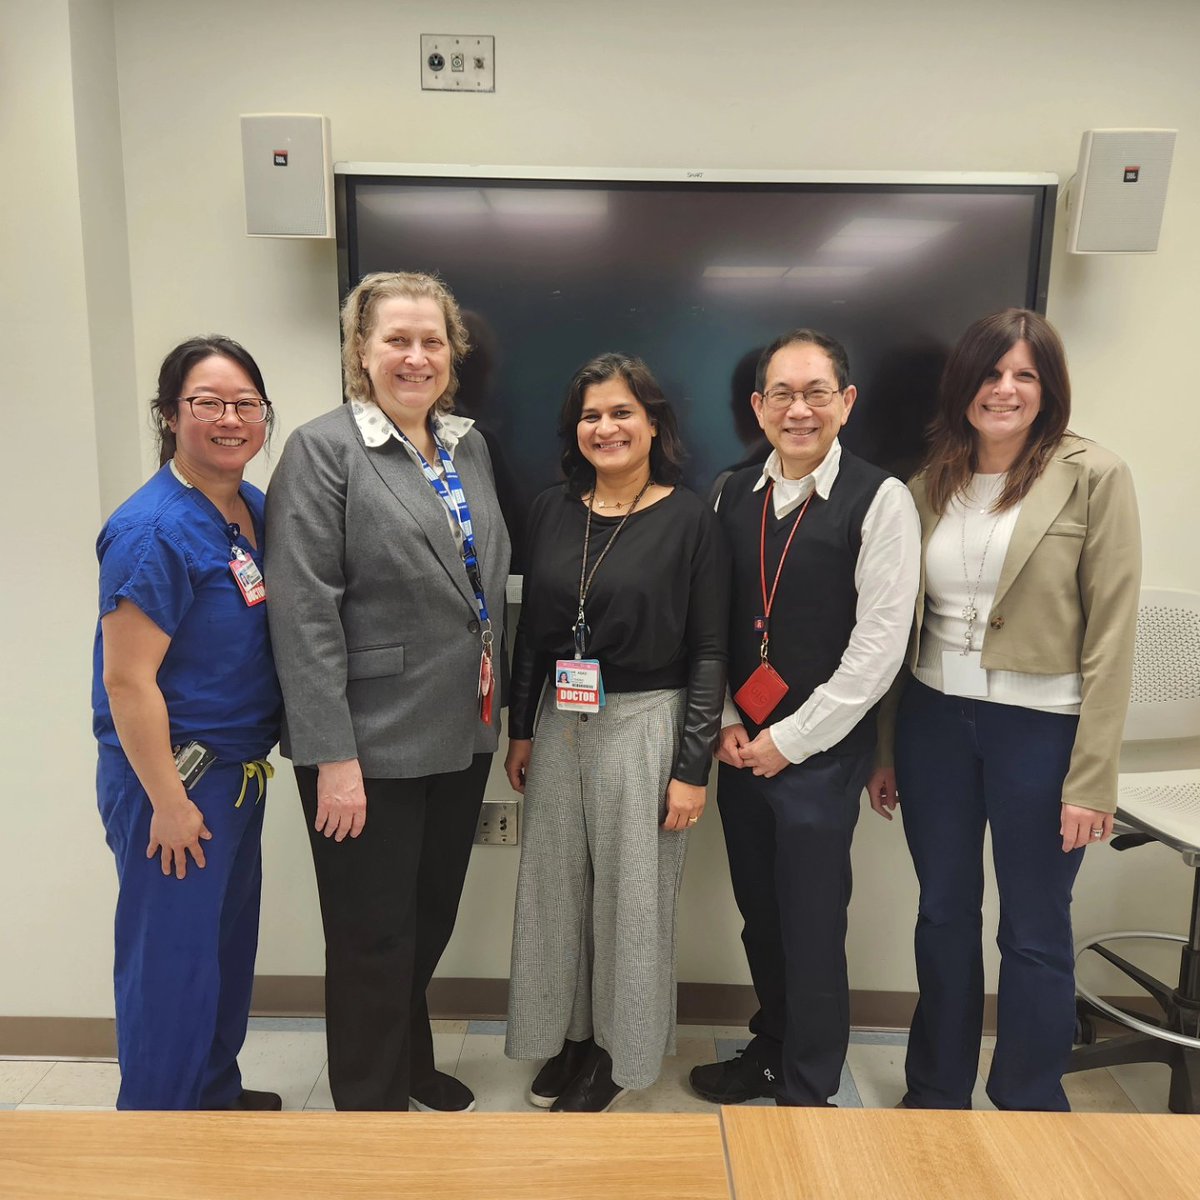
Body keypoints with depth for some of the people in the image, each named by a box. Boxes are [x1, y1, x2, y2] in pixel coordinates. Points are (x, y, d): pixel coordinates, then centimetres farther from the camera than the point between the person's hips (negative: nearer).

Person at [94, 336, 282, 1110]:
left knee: (229, 940, 21)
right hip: (173, 779, -8)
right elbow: (126, 680, -20)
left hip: (237, 770, 8)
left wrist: (252, 764, 10)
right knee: (171, 960, 7)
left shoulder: (256, 509, 4)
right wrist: (168, 801, -17)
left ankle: (217, 1094, 42)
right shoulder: (153, 531, -19)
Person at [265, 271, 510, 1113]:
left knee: (432, 917, 21)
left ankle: (413, 1065, 46)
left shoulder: (469, 447, 10)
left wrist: (492, 706, 10)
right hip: (372, 743, -6)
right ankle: (371, 1106, 34)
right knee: (374, 938, 9)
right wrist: (333, 757, -19)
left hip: (461, 732, 7)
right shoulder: (323, 450, -10)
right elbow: (305, 613, -16)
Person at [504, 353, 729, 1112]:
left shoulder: (690, 519, -8)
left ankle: (620, 1050, 33)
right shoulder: (553, 510, 4)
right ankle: (569, 1036, 38)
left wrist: (693, 766, -10)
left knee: (633, 895, 9)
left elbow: (709, 651, -8)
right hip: (559, 722, 5)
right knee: (557, 887, 15)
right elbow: (531, 629, 10)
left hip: (645, 723, -4)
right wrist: (521, 730, 11)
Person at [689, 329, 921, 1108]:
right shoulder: (735, 495, 6)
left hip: (822, 753, -5)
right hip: (740, 745, 5)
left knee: (812, 926, 6)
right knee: (758, 915, 17)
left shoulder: (879, 500, -9)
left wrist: (790, 739, -11)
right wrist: (724, 721, 0)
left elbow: (879, 645, -13)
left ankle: (808, 1089, 29)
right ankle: (771, 1051, 40)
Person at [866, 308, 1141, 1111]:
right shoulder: (929, 486, 5)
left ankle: (1030, 1109, 35)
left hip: (1039, 727, -3)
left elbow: (1111, 635, -9)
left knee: (1035, 933, 11)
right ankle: (938, 1090, 38)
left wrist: (1092, 778, -11)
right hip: (933, 719, 4)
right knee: (944, 915, 17)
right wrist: (884, 750, 9)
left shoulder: (1095, 478, -7)